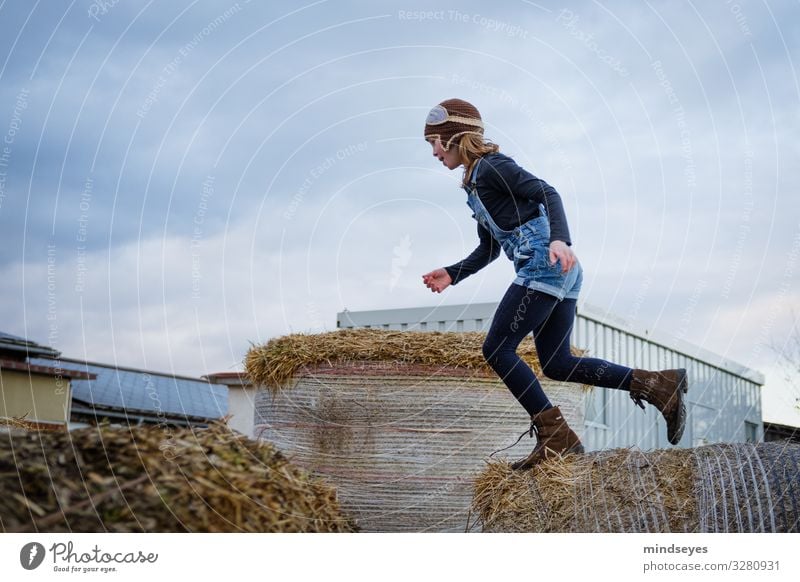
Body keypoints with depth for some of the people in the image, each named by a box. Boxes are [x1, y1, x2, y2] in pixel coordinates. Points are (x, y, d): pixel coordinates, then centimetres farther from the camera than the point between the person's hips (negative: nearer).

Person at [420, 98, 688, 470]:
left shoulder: (490, 166, -6)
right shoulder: (474, 184, 23)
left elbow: (547, 193, -18)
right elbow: (488, 249, 29)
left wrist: (559, 239, -34)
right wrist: (451, 275, 19)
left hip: (544, 266, -10)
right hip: (557, 273, 10)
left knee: (497, 349, -8)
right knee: (556, 364, 9)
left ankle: (555, 437, -6)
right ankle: (660, 385, 8)